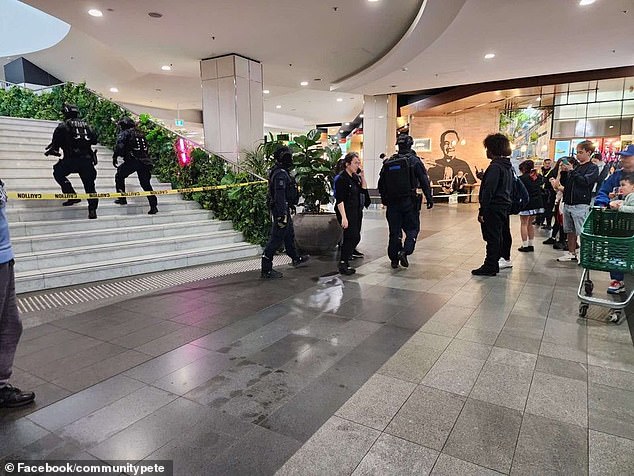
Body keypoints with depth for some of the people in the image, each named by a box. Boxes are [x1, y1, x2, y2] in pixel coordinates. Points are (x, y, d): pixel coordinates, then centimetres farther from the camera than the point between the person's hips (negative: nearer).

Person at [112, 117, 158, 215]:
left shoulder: (124, 134, 5)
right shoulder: (141, 134, 22)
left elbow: (119, 147, -10)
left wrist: (115, 158, -2)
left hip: (132, 160, -5)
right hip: (145, 161, 5)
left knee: (119, 176, 18)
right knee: (146, 184, 9)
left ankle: (122, 198, 13)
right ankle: (153, 206, 2)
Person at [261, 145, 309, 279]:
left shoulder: (280, 172, 13)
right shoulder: (280, 174, -21)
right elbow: (280, 195, -26)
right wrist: (282, 214, -27)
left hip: (283, 209, 11)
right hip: (281, 209, -11)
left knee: (289, 234, 24)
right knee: (276, 239, -7)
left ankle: (295, 258, 43)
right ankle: (266, 269, -3)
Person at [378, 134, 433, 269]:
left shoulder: (388, 163, 6)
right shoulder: (414, 161, -4)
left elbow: (381, 184, 11)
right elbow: (424, 182, -8)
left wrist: (385, 199, 22)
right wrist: (429, 198, -3)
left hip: (392, 202, 3)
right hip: (409, 202, -3)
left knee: (394, 231, 10)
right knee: (412, 229, 9)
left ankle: (394, 259, 14)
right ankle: (404, 251, -11)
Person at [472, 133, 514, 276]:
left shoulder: (495, 166, -17)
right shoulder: (508, 166, 13)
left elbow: (488, 190, -21)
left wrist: (482, 211, -21)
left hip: (494, 207, -10)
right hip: (505, 206, 10)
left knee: (492, 237, -6)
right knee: (503, 233, 21)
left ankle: (490, 266, -1)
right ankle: (505, 258, 36)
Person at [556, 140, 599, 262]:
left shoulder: (593, 168, 0)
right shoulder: (576, 167, 16)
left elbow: (585, 181, -17)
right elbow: (564, 183, 18)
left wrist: (572, 171, -13)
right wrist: (563, 171, 2)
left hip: (581, 205, -6)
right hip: (568, 204, 7)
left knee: (582, 232, -7)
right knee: (570, 231, 12)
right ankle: (571, 253, 22)